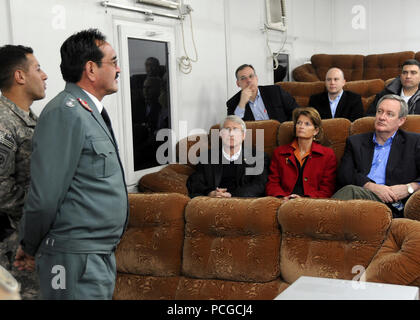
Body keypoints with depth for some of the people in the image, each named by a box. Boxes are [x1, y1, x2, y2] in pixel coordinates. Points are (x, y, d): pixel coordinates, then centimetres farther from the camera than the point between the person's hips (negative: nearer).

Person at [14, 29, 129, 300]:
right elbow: (45, 196, -20)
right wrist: (30, 247, -7)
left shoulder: (92, 111, 13)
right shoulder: (65, 114, -19)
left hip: (102, 254, 9)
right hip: (77, 259, -9)